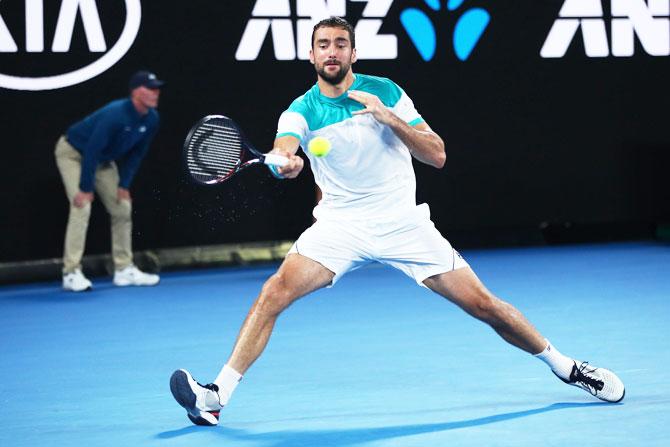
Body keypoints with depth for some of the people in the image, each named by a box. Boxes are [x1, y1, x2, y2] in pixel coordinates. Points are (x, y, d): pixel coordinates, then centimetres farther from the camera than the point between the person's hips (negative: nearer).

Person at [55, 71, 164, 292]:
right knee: (82, 206, -20)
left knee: (122, 208, 3)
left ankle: (124, 269, 11)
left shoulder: (151, 119, -12)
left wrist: (124, 184, -4)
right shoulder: (115, 114, -35)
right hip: (73, 152, -8)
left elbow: (137, 153, 0)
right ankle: (71, 273, -18)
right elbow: (92, 150, -32)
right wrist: (85, 188, -28)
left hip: (103, 160, 8)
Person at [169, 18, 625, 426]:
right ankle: (216, 396, -22)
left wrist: (391, 118, -19)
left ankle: (565, 366, 19)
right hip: (340, 225, 0)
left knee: (483, 304, -3)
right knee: (276, 290, -23)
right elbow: (283, 148, -27)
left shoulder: (385, 92, -2)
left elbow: (437, 155, -4)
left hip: (403, 223, 0)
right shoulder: (302, 110, -4)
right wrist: (285, 162, -52)